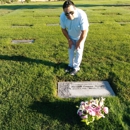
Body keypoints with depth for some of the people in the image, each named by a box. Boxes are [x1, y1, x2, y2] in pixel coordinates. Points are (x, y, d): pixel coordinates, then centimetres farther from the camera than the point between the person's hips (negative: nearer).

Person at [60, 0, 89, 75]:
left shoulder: (81, 15, -40)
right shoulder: (62, 16, -29)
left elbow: (85, 31, -30)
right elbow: (63, 29, -10)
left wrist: (79, 42, -19)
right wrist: (69, 39, -4)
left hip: (80, 36, -4)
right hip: (71, 36, 4)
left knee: (78, 51, 6)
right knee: (71, 50, 17)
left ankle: (76, 67, 26)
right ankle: (71, 65, 38)